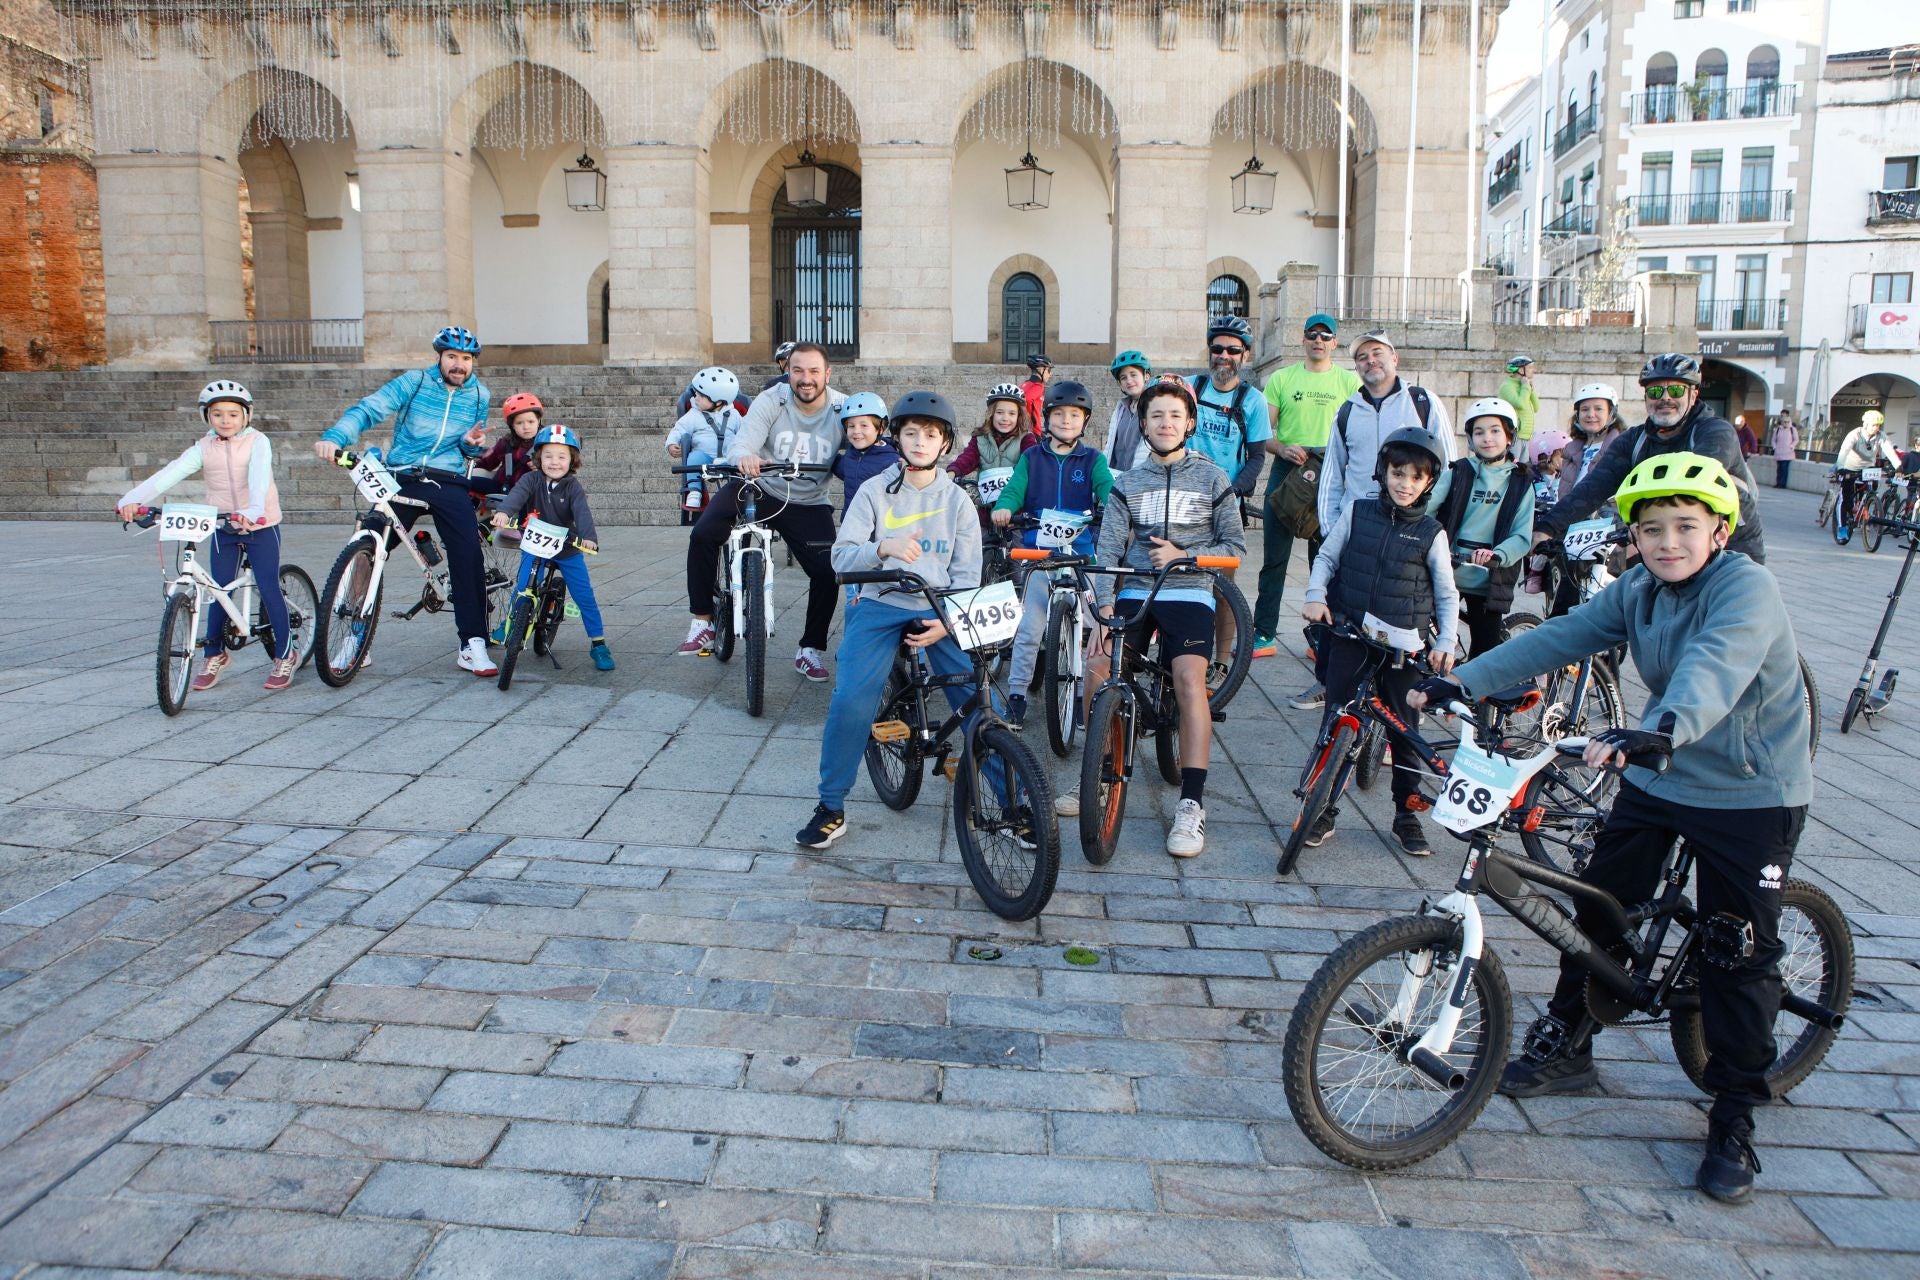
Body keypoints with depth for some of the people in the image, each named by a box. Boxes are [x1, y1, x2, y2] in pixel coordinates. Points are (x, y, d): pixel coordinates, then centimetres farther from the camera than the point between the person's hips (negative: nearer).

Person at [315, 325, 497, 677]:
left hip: (448, 484, 1)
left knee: (469, 556, -15)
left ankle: (473, 645, -11)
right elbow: (370, 408, -10)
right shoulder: (414, 382, 3)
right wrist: (334, 437, -27)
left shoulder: (478, 394, 11)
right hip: (402, 479, -1)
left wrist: (470, 443, -6)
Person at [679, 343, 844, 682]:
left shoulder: (843, 410, -12)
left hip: (808, 504, 1)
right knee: (703, 534, -21)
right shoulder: (771, 401, -15)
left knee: (827, 572, -13)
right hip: (759, 488, -1)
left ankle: (810, 651, 9)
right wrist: (744, 457, -49)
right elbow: (741, 444, -25)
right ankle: (701, 624, -7)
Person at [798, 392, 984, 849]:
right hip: (880, 606, -1)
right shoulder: (874, 492, 3)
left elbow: (967, 574, 4)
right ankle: (831, 808, -1)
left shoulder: (957, 501, 7)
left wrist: (947, 622, -12)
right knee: (850, 701, -19)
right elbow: (842, 558, -4)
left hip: (941, 613, 1)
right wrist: (884, 547, -24)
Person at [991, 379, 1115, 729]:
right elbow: (1015, 488, -5)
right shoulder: (1032, 458, 9)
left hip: (1082, 554, 0)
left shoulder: (1093, 460, 7)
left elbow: (1107, 489, -10)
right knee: (1029, 630, -4)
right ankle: (1016, 696, 4)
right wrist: (1003, 507, -28)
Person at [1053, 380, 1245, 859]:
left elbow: (1234, 546, 6)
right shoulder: (1127, 484, 11)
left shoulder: (1213, 480, 7)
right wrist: (1105, 603, -14)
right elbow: (1108, 548, 1)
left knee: (1189, 679, -27)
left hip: (1189, 592, -2)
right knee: (1097, 667, -20)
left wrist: (1183, 556, -10)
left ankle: (1192, 803, -22)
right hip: (1134, 591, 2)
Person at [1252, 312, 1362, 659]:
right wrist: (1283, 449, -14)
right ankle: (1264, 633, 4)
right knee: (1275, 556, -1)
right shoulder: (1281, 378, 9)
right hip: (1287, 469, 0)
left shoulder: (1349, 381, 9)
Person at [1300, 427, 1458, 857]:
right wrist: (1316, 595, -8)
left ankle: (1408, 816, 21)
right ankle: (1324, 809, 12)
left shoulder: (1431, 533, 1)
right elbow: (1326, 556, 9)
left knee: (1405, 728, 7)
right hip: (1349, 634, 0)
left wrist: (1446, 642, -7)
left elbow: (1448, 595, 5)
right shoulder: (1358, 512, 2)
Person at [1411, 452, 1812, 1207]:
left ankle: (1734, 1120, 17)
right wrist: (1463, 682, -20)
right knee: (1599, 910, 10)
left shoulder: (1747, 590, -22)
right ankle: (1565, 1047, 29)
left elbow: (1714, 669, -40)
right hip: (1656, 779, 6)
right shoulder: (1638, 590, 0)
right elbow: (1559, 638, -8)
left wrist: (1657, 729, -59)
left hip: (1750, 796, -6)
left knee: (1741, 956, 1)